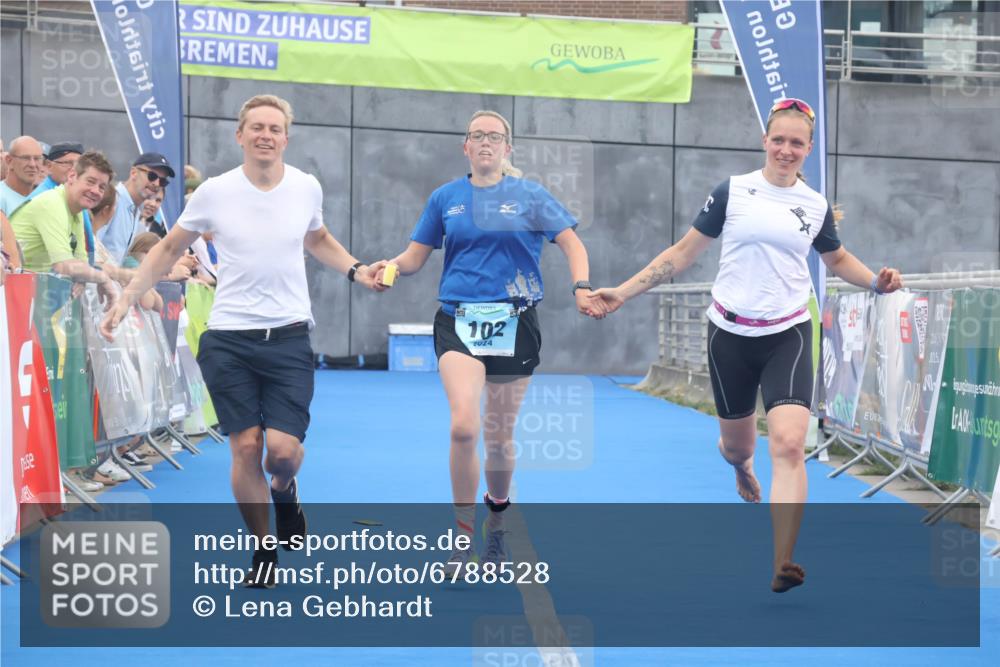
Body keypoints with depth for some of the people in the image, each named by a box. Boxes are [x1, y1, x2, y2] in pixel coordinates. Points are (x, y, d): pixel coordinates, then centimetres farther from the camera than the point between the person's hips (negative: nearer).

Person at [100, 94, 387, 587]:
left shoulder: (307, 188, 0)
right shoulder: (214, 192, -4)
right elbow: (169, 248, 9)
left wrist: (356, 270, 10)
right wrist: (126, 300, 3)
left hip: (289, 337, 1)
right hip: (228, 339, 0)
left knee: (283, 449, -10)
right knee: (245, 447, -3)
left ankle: (285, 491, 28)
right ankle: (263, 550, 17)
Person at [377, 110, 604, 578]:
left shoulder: (529, 196, 5)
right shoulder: (445, 198, 9)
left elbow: (572, 244, 3)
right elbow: (414, 256, 12)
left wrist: (581, 289, -14)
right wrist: (390, 267, -11)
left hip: (513, 323, 0)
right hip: (458, 322, 0)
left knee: (499, 435, 8)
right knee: (463, 425, -21)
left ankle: (496, 524, 34)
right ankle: (463, 536, -8)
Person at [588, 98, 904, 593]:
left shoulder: (816, 207, 4)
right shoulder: (732, 192, -2)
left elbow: (838, 259, 23)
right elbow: (683, 253, 4)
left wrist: (877, 281, 3)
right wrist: (622, 293, 0)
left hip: (788, 336, 0)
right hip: (731, 334, 0)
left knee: (789, 445, -19)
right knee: (737, 446, 14)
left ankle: (783, 567, -19)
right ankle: (741, 466, 56)